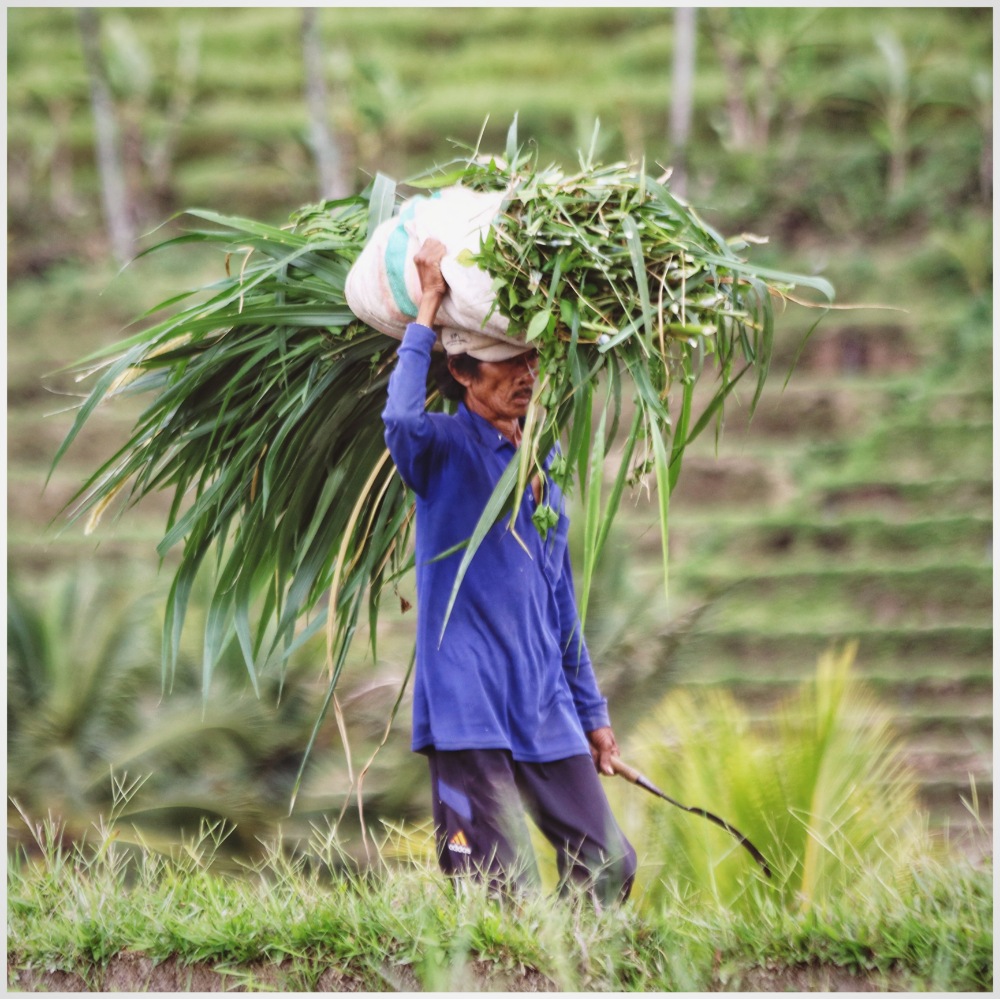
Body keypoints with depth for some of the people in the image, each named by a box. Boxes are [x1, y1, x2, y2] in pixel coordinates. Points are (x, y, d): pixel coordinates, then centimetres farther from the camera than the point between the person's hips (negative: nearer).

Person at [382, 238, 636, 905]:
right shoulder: (446, 449, -3)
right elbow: (401, 419, -30)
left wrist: (591, 712, 23)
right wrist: (430, 303, -24)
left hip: (546, 713, 7)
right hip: (469, 709, -7)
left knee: (608, 865, 5)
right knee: (507, 894, -9)